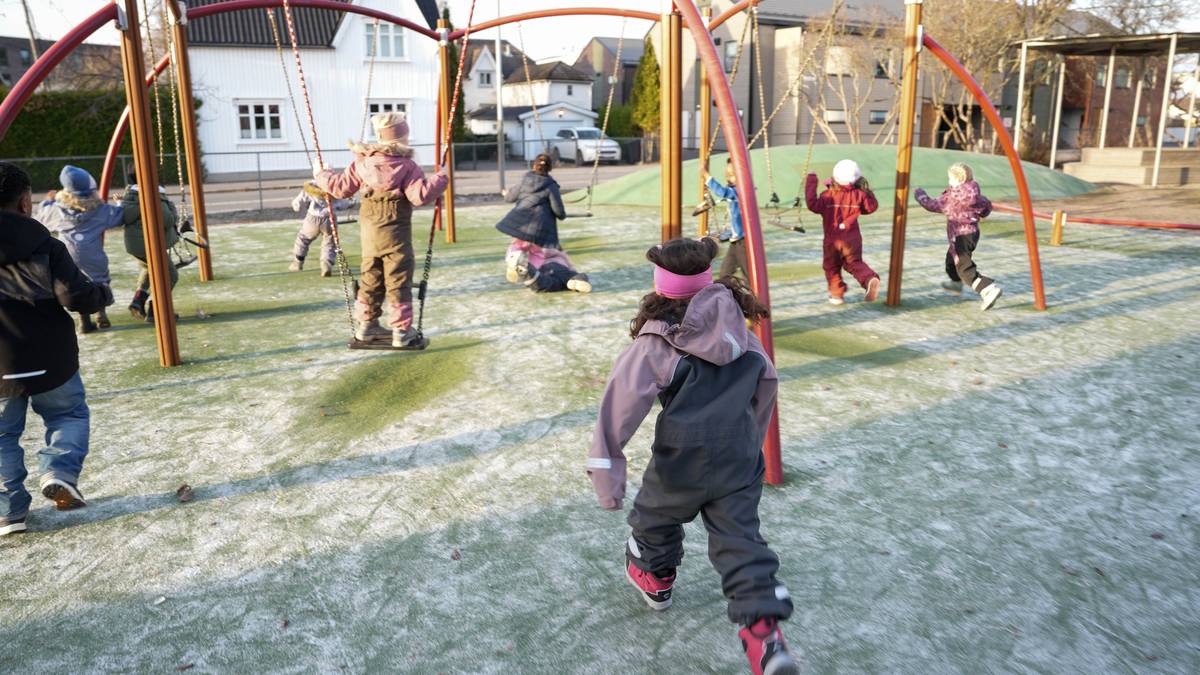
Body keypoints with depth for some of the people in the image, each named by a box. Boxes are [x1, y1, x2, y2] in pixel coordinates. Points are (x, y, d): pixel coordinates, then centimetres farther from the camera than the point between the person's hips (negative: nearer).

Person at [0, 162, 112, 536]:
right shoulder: (45, 246, -6)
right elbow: (75, 296, -14)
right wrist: (102, 293, 5)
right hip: (50, 359, -1)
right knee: (69, 415, 20)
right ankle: (60, 471, -4)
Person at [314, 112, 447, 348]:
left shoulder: (362, 162, 3)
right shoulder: (406, 166, -12)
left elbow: (342, 187, 9)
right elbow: (420, 195, -21)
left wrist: (321, 175, 25)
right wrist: (440, 178, -11)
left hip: (369, 229, 6)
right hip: (395, 231, -6)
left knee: (371, 276, 17)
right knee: (399, 279, -1)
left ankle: (366, 325, 26)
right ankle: (402, 331, 1)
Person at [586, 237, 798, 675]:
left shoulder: (655, 344, -15)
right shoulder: (740, 332, 1)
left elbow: (621, 410, -20)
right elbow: (767, 384, 12)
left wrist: (605, 472, -17)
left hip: (681, 463, -3)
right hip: (740, 462, 4)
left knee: (656, 517, 25)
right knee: (740, 540, 10)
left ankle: (655, 578, 49)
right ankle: (764, 632, -2)